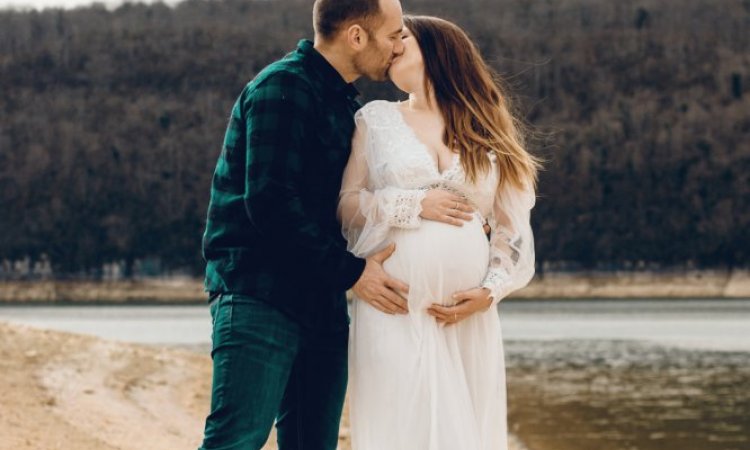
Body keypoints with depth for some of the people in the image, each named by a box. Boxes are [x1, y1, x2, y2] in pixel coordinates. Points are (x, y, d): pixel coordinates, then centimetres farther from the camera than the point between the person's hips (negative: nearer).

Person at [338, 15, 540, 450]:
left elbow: (513, 227, 8)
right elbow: (345, 205, 6)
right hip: (395, 310, -1)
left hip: (469, 314, 1)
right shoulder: (377, 117, 12)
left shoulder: (486, 132, 12)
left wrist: (490, 291, -7)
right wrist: (414, 205, -8)